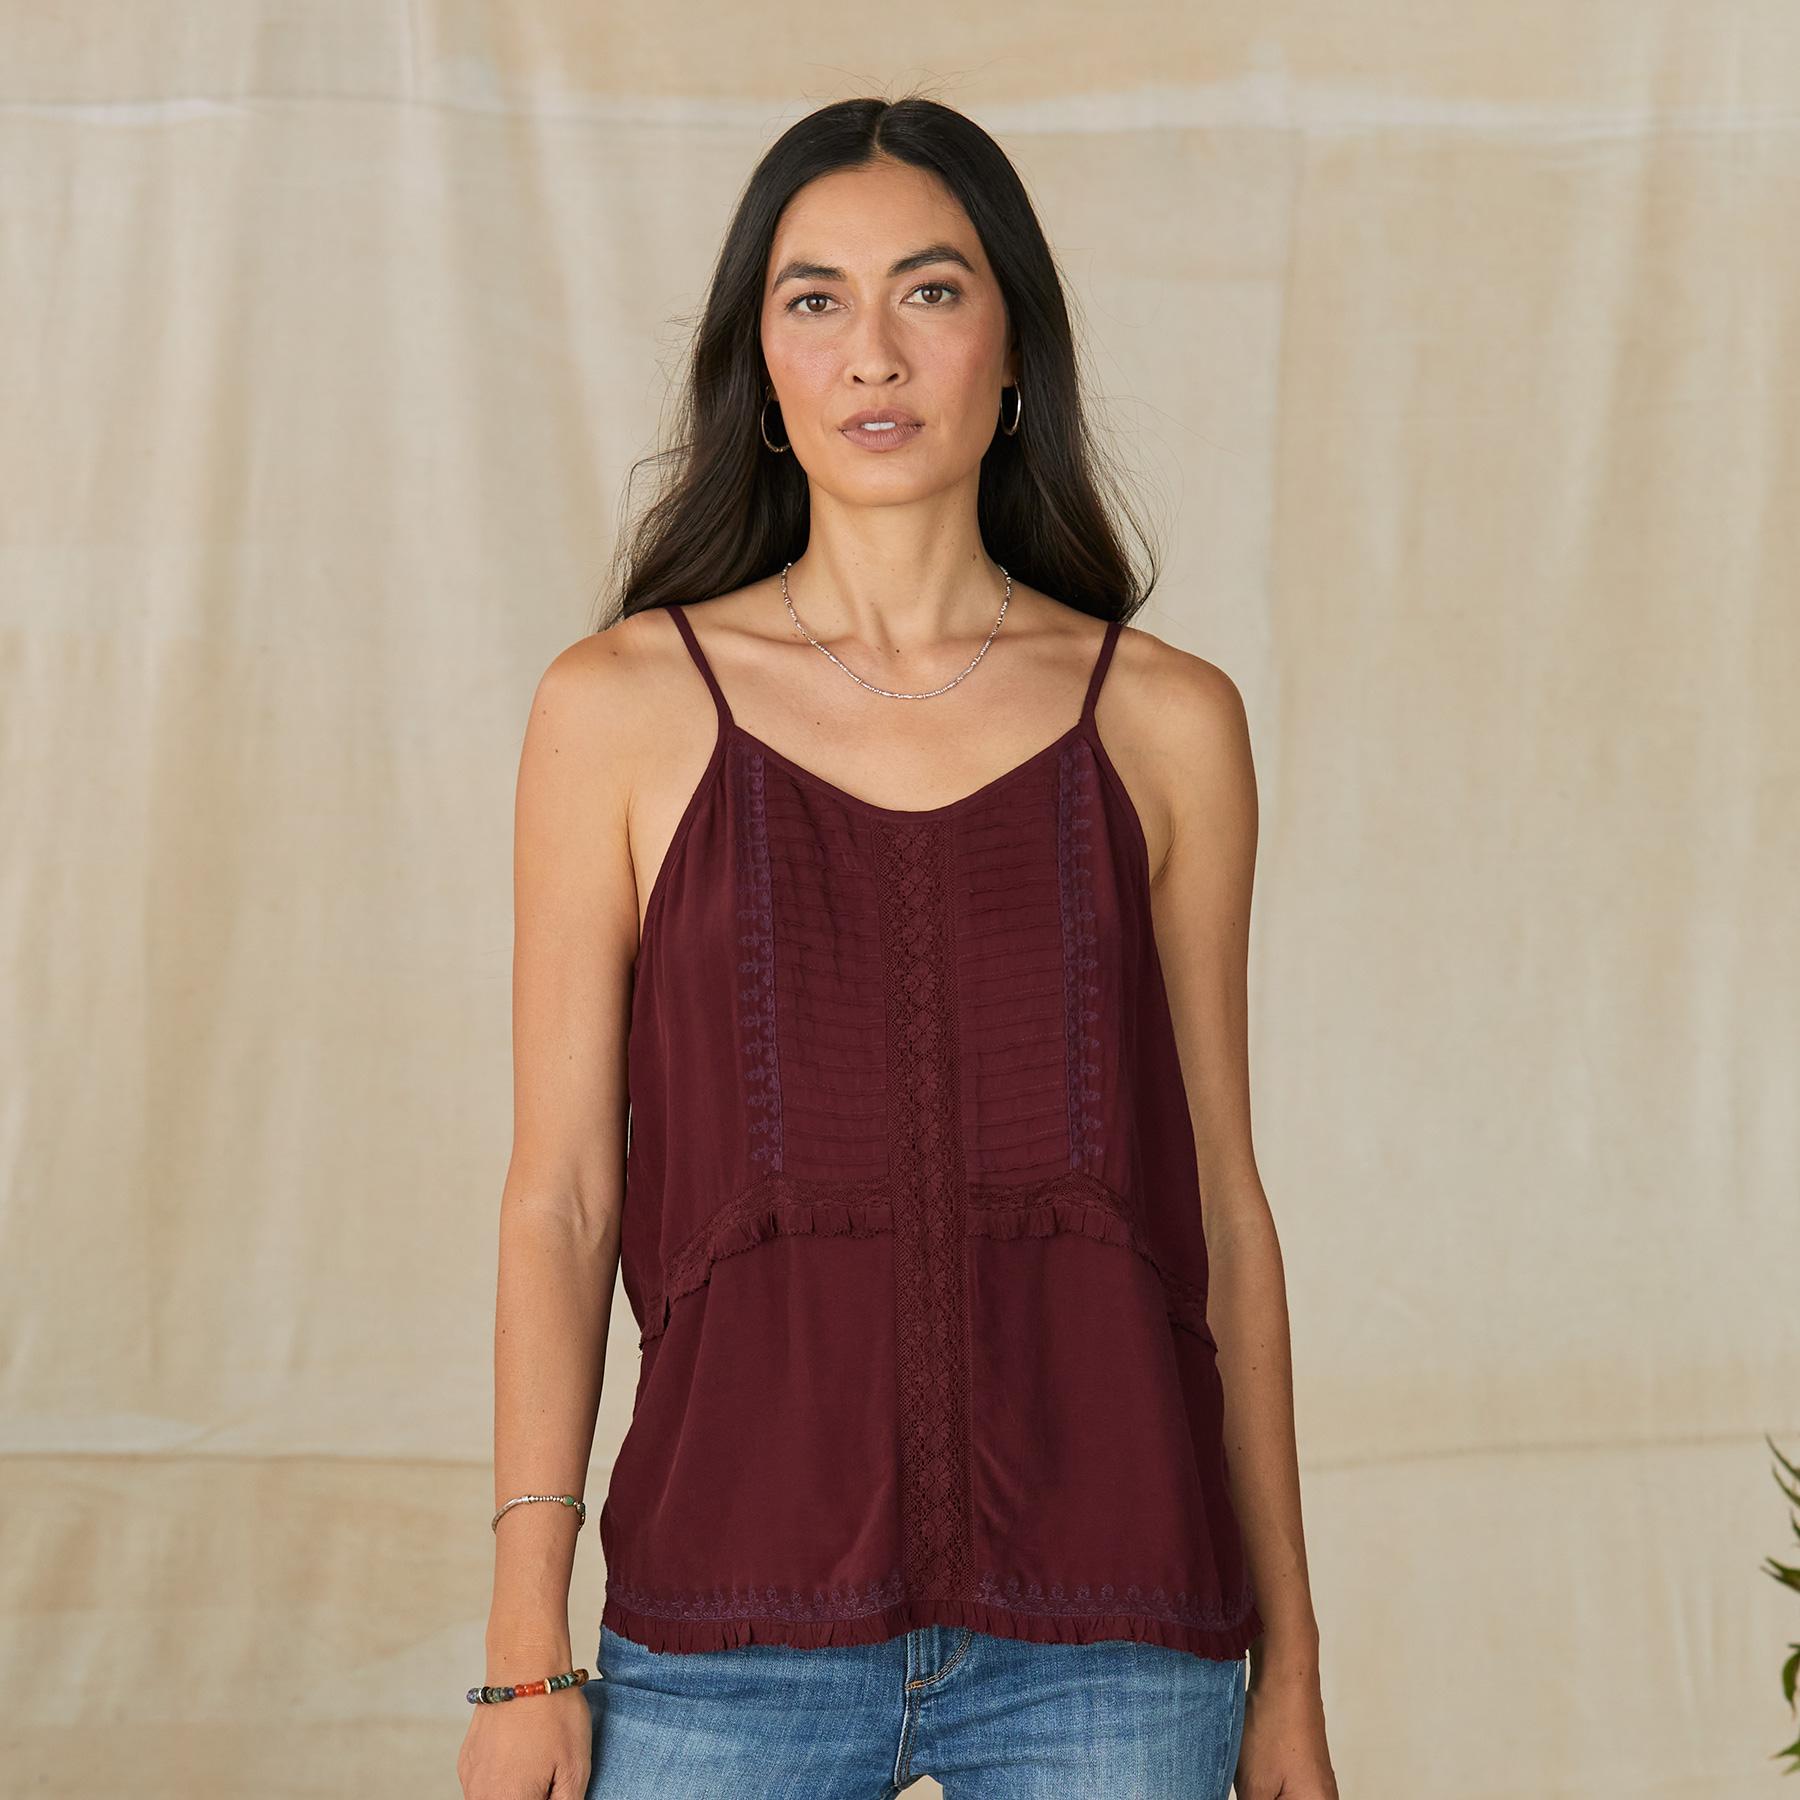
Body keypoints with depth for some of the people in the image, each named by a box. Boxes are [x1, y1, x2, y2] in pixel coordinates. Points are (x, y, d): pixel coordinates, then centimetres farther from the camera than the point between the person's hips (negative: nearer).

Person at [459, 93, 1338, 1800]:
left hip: (1107, 1623, 1)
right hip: (735, 1611, 0)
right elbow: (558, 1195, 3)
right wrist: (525, 1651, -2)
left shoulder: (1163, 724, 5)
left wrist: (1288, 1662, 9)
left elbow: (1221, 1206, 9)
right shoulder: (621, 707, 3)